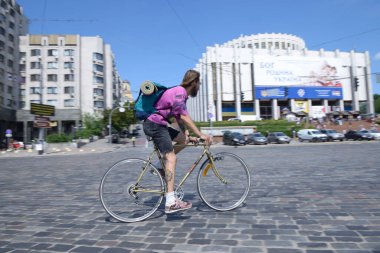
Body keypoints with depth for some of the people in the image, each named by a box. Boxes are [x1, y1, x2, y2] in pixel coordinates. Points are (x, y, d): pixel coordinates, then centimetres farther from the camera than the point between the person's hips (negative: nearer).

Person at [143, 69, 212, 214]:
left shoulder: (181, 93, 17)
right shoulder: (179, 92, -14)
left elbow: (179, 119, 18)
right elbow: (184, 117, -23)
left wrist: (188, 136, 14)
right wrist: (201, 134, -23)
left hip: (159, 124, 10)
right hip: (155, 124, -10)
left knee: (184, 140, 11)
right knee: (171, 157, -15)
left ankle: (163, 168, 12)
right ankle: (170, 202, -19)